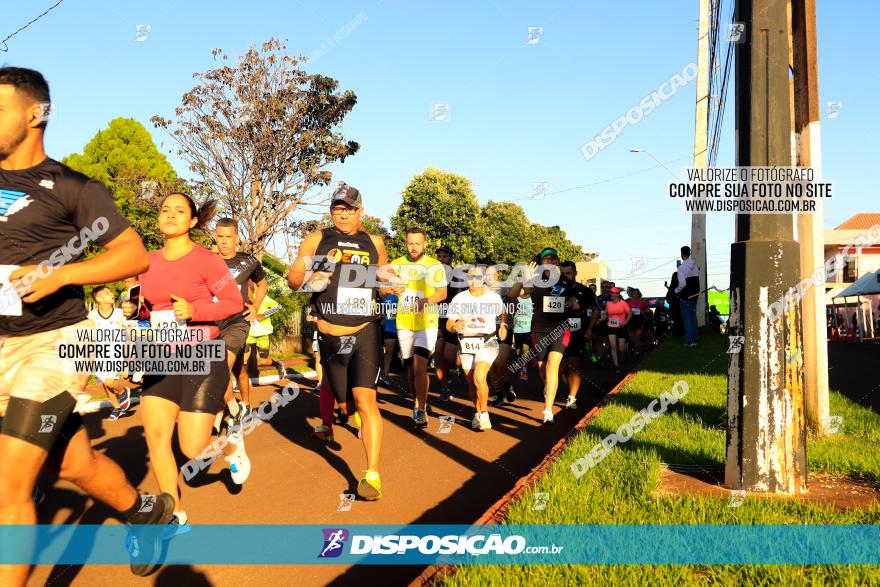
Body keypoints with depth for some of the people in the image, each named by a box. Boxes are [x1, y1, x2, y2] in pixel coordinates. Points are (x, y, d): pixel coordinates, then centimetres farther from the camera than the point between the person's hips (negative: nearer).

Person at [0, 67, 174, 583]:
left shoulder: (71, 187, -5)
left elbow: (134, 254, -8)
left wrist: (60, 274, -19)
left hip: (52, 342, -6)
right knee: (76, 466, 15)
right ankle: (148, 512, 42)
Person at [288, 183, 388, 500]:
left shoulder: (374, 242, 8)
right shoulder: (316, 239, 3)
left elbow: (384, 275, 24)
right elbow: (292, 277, 3)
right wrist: (309, 279, -20)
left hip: (366, 332, -1)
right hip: (330, 336, 1)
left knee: (365, 398, -16)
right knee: (346, 404, 11)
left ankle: (372, 475, -14)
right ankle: (362, 420, 49)